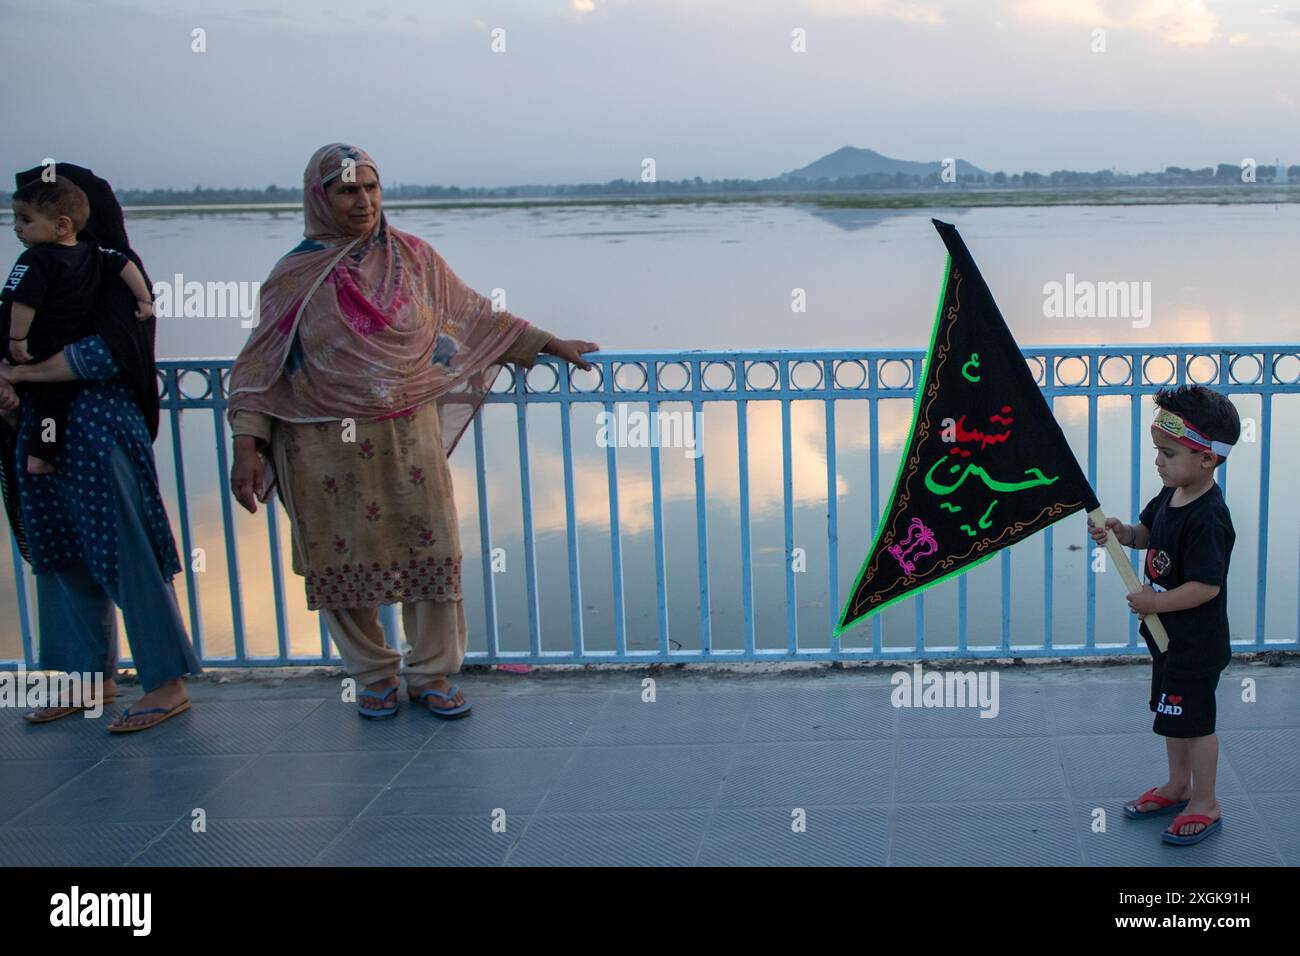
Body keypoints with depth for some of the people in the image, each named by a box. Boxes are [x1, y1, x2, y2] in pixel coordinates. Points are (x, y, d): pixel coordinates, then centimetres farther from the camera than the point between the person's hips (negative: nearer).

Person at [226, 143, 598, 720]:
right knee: (345, 563, 5)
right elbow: (260, 367, 0)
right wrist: (246, 448, -9)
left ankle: (433, 673, 17)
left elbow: (475, 317, 13)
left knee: (430, 552, 1)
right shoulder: (296, 277, -1)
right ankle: (374, 676, 23)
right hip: (329, 450, -1)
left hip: (409, 438, 2)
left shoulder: (412, 257, 5)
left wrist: (551, 345, 11)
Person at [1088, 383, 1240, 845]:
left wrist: (1154, 603, -22)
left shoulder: (1207, 518, -29)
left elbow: (1207, 585, -31)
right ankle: (1178, 786, 40)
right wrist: (1119, 531, -7)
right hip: (1169, 634, 9)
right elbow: (1146, 534, 14)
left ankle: (1205, 804, 21)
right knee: (1172, 713, 23)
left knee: (1194, 720, 5)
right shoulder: (1171, 495, -1)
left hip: (1196, 645, -9)